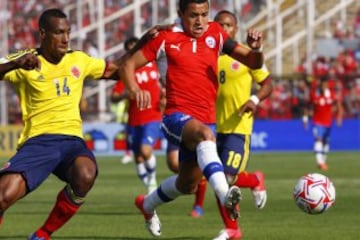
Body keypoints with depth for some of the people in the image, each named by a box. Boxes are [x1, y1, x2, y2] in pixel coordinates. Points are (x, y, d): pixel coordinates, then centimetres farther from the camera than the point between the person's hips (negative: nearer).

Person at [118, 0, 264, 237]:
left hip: (207, 119, 5)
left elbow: (253, 62, 4)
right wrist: (135, 89, -21)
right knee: (205, 134, -40)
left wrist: (257, 47, -19)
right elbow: (128, 65, 0)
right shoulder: (167, 38, -3)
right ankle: (225, 195, -58)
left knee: (188, 185, 18)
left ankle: (147, 205, 49)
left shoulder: (215, 33, 5)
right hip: (177, 117, -5)